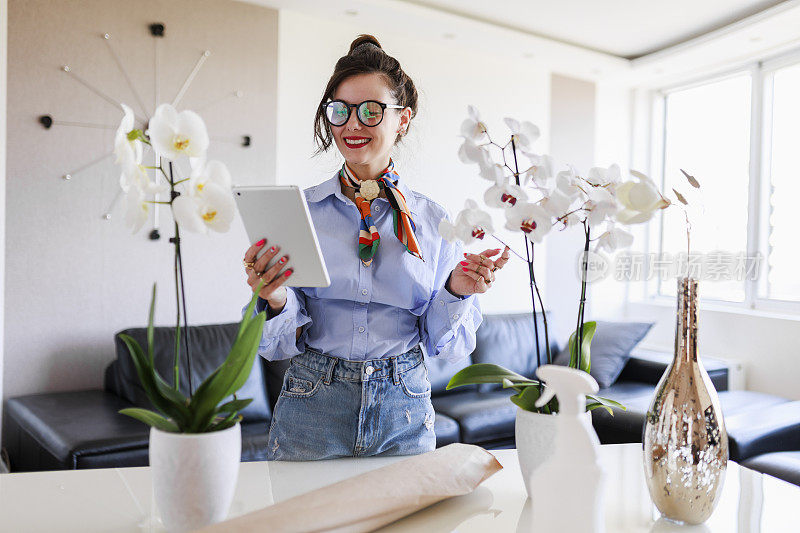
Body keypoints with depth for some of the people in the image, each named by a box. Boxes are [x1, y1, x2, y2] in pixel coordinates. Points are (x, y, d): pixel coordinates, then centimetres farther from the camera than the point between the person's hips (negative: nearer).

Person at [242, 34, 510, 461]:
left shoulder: (433, 221, -2)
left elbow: (446, 346, 3)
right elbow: (280, 345, -2)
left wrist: (455, 292, -15)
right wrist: (275, 300, -22)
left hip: (404, 419, 1)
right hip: (312, 414, 0)